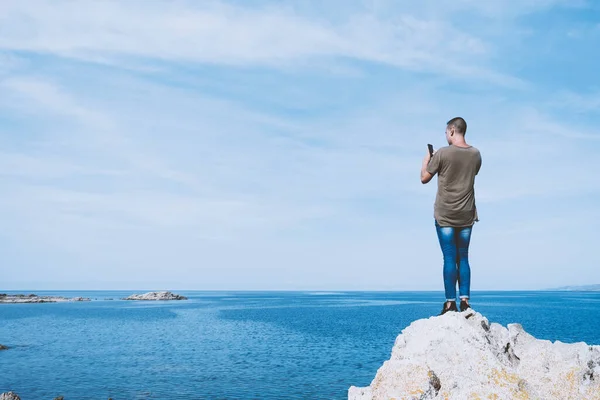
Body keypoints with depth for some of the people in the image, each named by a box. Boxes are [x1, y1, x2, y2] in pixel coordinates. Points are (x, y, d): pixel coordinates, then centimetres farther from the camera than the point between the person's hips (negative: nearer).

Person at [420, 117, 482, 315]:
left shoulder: (443, 153, -11)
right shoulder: (476, 154, 3)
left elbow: (424, 178, -2)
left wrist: (426, 161, 16)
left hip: (445, 215, -4)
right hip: (466, 216, 4)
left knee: (449, 259, -3)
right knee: (463, 258, 10)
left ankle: (450, 303, -2)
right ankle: (465, 300, 9)